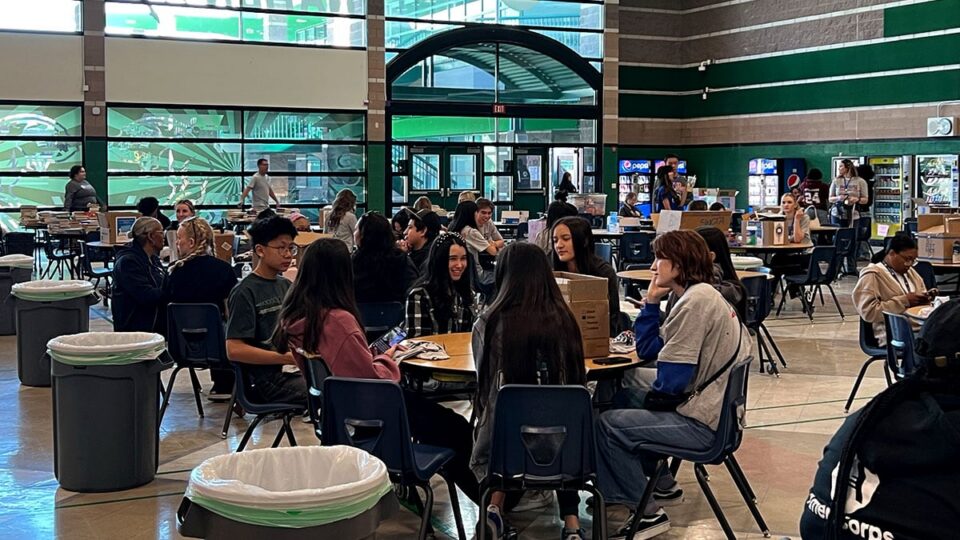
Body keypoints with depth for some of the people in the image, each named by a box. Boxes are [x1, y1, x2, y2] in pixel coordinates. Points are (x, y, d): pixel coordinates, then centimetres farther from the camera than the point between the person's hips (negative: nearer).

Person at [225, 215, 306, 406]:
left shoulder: (285, 285, 17)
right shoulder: (244, 292, -7)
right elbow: (234, 350, -14)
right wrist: (288, 358, -19)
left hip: (291, 369, 8)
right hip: (266, 379, -8)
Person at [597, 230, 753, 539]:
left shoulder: (696, 300, -19)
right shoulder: (700, 295, 12)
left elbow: (672, 378, -20)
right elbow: (647, 350, 14)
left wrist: (656, 397, 1)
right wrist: (651, 301, 5)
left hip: (702, 422, -10)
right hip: (714, 408, 10)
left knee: (608, 425, -6)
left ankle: (647, 513, 3)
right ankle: (663, 486, 28)